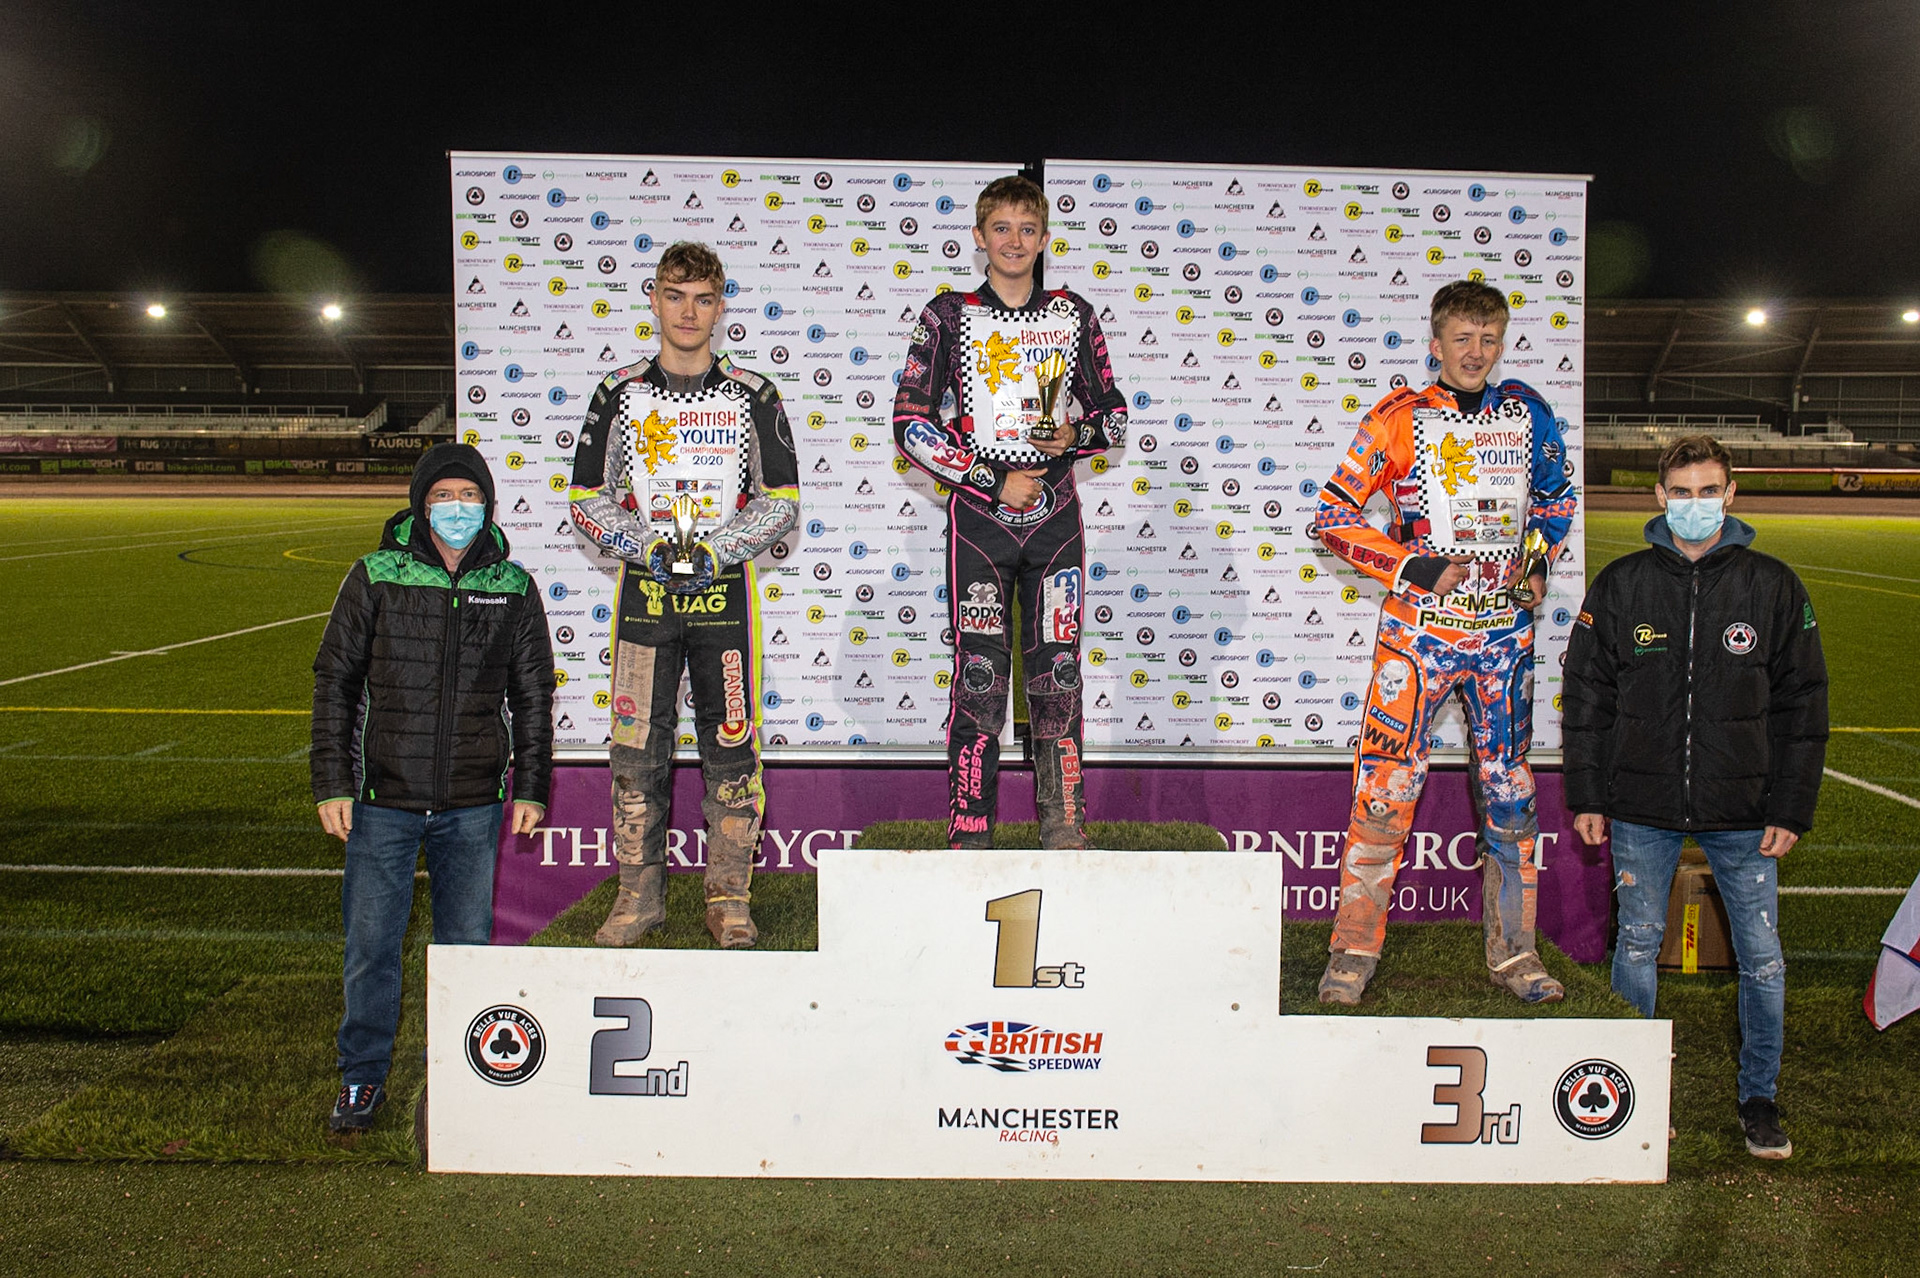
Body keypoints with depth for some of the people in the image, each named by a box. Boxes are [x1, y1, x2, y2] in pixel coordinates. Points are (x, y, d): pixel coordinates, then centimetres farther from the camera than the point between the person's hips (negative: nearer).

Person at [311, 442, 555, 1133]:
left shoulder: (513, 589, 3)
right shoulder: (375, 577, -1)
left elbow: (532, 695, 10)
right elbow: (334, 681, 3)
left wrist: (531, 788, 6)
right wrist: (332, 784, -1)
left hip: (473, 804, 1)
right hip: (383, 798, -1)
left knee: (467, 943, 8)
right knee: (371, 940, 5)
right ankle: (362, 1077, 22)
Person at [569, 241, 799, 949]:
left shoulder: (753, 396, 4)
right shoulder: (619, 393, 6)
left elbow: (781, 500, 3)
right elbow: (586, 498, 7)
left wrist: (713, 550, -10)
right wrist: (647, 547, -9)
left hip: (725, 587, -1)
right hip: (643, 587, 1)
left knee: (731, 743, -1)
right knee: (637, 744, 2)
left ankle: (729, 898, 11)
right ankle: (639, 894, 15)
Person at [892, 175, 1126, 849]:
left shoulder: (1073, 315, 10)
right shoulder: (949, 316, 3)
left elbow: (1114, 415, 15)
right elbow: (910, 425, -2)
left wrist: (1075, 435, -8)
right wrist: (993, 480, -8)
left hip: (1055, 516, 2)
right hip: (980, 516, -2)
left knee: (1058, 674, 3)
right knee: (979, 678, -4)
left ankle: (1064, 835, 12)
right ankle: (970, 842, 4)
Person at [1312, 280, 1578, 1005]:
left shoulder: (1526, 411, 7)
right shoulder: (1400, 419, -4)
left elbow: (1557, 494, 24)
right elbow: (1332, 515, -4)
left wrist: (1540, 560, 7)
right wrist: (1414, 569, -12)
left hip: (1505, 632, 4)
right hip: (1420, 628, -3)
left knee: (1509, 793, 10)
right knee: (1387, 785, -6)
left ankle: (1512, 951, 23)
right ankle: (1355, 949, 7)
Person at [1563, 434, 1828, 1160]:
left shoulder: (1772, 587, 1)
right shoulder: (1620, 586, 1)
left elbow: (1802, 704, 3)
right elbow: (1585, 696, 6)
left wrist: (1792, 808, -1)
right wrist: (1586, 795, 2)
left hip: (1743, 816, 0)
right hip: (1641, 810, 0)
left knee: (1761, 957, 4)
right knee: (1637, 946, 8)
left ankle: (1759, 1096, 24)